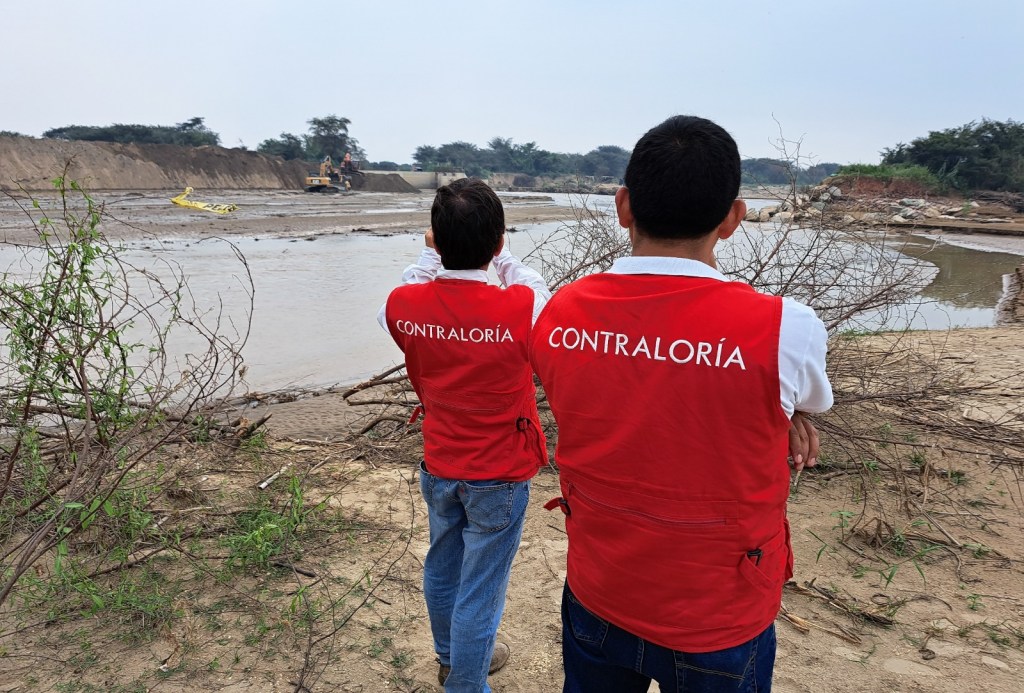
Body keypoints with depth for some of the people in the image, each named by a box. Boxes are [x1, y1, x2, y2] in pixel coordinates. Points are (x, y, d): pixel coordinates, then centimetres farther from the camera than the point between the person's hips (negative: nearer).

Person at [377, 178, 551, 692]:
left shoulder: (404, 304, -15)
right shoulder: (519, 309, -25)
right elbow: (541, 294, -1)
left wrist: (431, 254, 12)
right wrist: (500, 256, 6)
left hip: (439, 466, 5)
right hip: (500, 475, -5)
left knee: (442, 568, 25)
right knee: (480, 590, 10)